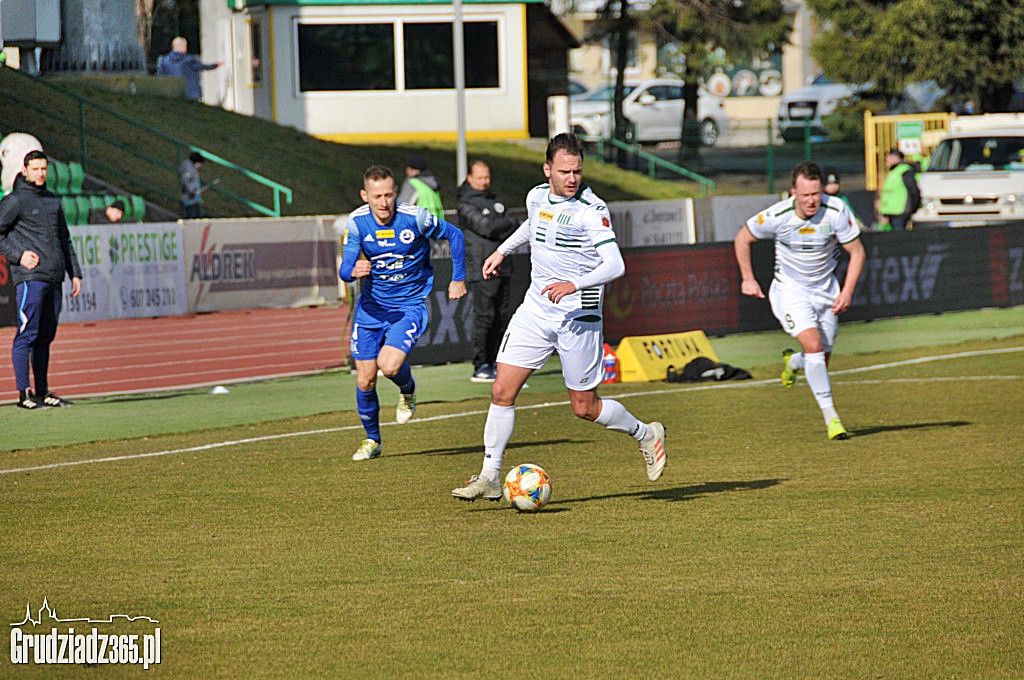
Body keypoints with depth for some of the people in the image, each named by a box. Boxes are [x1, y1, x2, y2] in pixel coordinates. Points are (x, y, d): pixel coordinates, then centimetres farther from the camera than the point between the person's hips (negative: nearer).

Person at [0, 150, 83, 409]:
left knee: (46, 336, 9)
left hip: (54, 279, 7)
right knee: (27, 334, -9)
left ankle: (43, 392, 14)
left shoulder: (53, 201, 19)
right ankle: (24, 394, -9)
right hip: (30, 278, -7)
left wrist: (75, 273, 19)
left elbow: (65, 240, 24)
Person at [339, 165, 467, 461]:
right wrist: (354, 270, -38)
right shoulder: (357, 222, -11)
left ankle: (408, 391, 12)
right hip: (371, 305, 3)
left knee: (389, 365, -25)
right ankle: (372, 439, 26)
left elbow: (454, 235, 0)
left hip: (410, 305, -3)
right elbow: (345, 269, -13)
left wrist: (458, 279, 3)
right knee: (365, 381, 1)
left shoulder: (415, 217, -18)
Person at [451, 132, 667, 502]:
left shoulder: (591, 210, -16)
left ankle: (647, 435, 29)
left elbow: (615, 265, -25)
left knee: (585, 408, 3)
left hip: (578, 316, -5)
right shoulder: (537, 196, 5)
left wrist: (574, 285, -37)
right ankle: (489, 478, 2)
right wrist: (502, 251, 33)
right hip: (535, 309, 5)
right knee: (502, 392, -5)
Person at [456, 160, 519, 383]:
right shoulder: (466, 204, -3)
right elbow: (485, 226, -16)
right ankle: (480, 367, -7)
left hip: (502, 268, 7)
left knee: (503, 316, 6)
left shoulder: (495, 199, 20)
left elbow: (514, 228, 12)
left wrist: (498, 228, -8)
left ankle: (493, 362, 13)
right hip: (481, 270, -7)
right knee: (484, 316, -10)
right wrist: (509, 223, -1)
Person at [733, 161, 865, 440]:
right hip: (790, 289, -3)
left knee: (822, 359, 7)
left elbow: (857, 252, -7)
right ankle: (830, 417, -19)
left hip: (825, 289, 3)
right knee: (813, 344, -23)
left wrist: (847, 291, -15)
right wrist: (747, 279, -3)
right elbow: (742, 239, -2)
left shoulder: (836, 211, -19)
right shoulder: (777, 216, -21)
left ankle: (792, 362, 45)